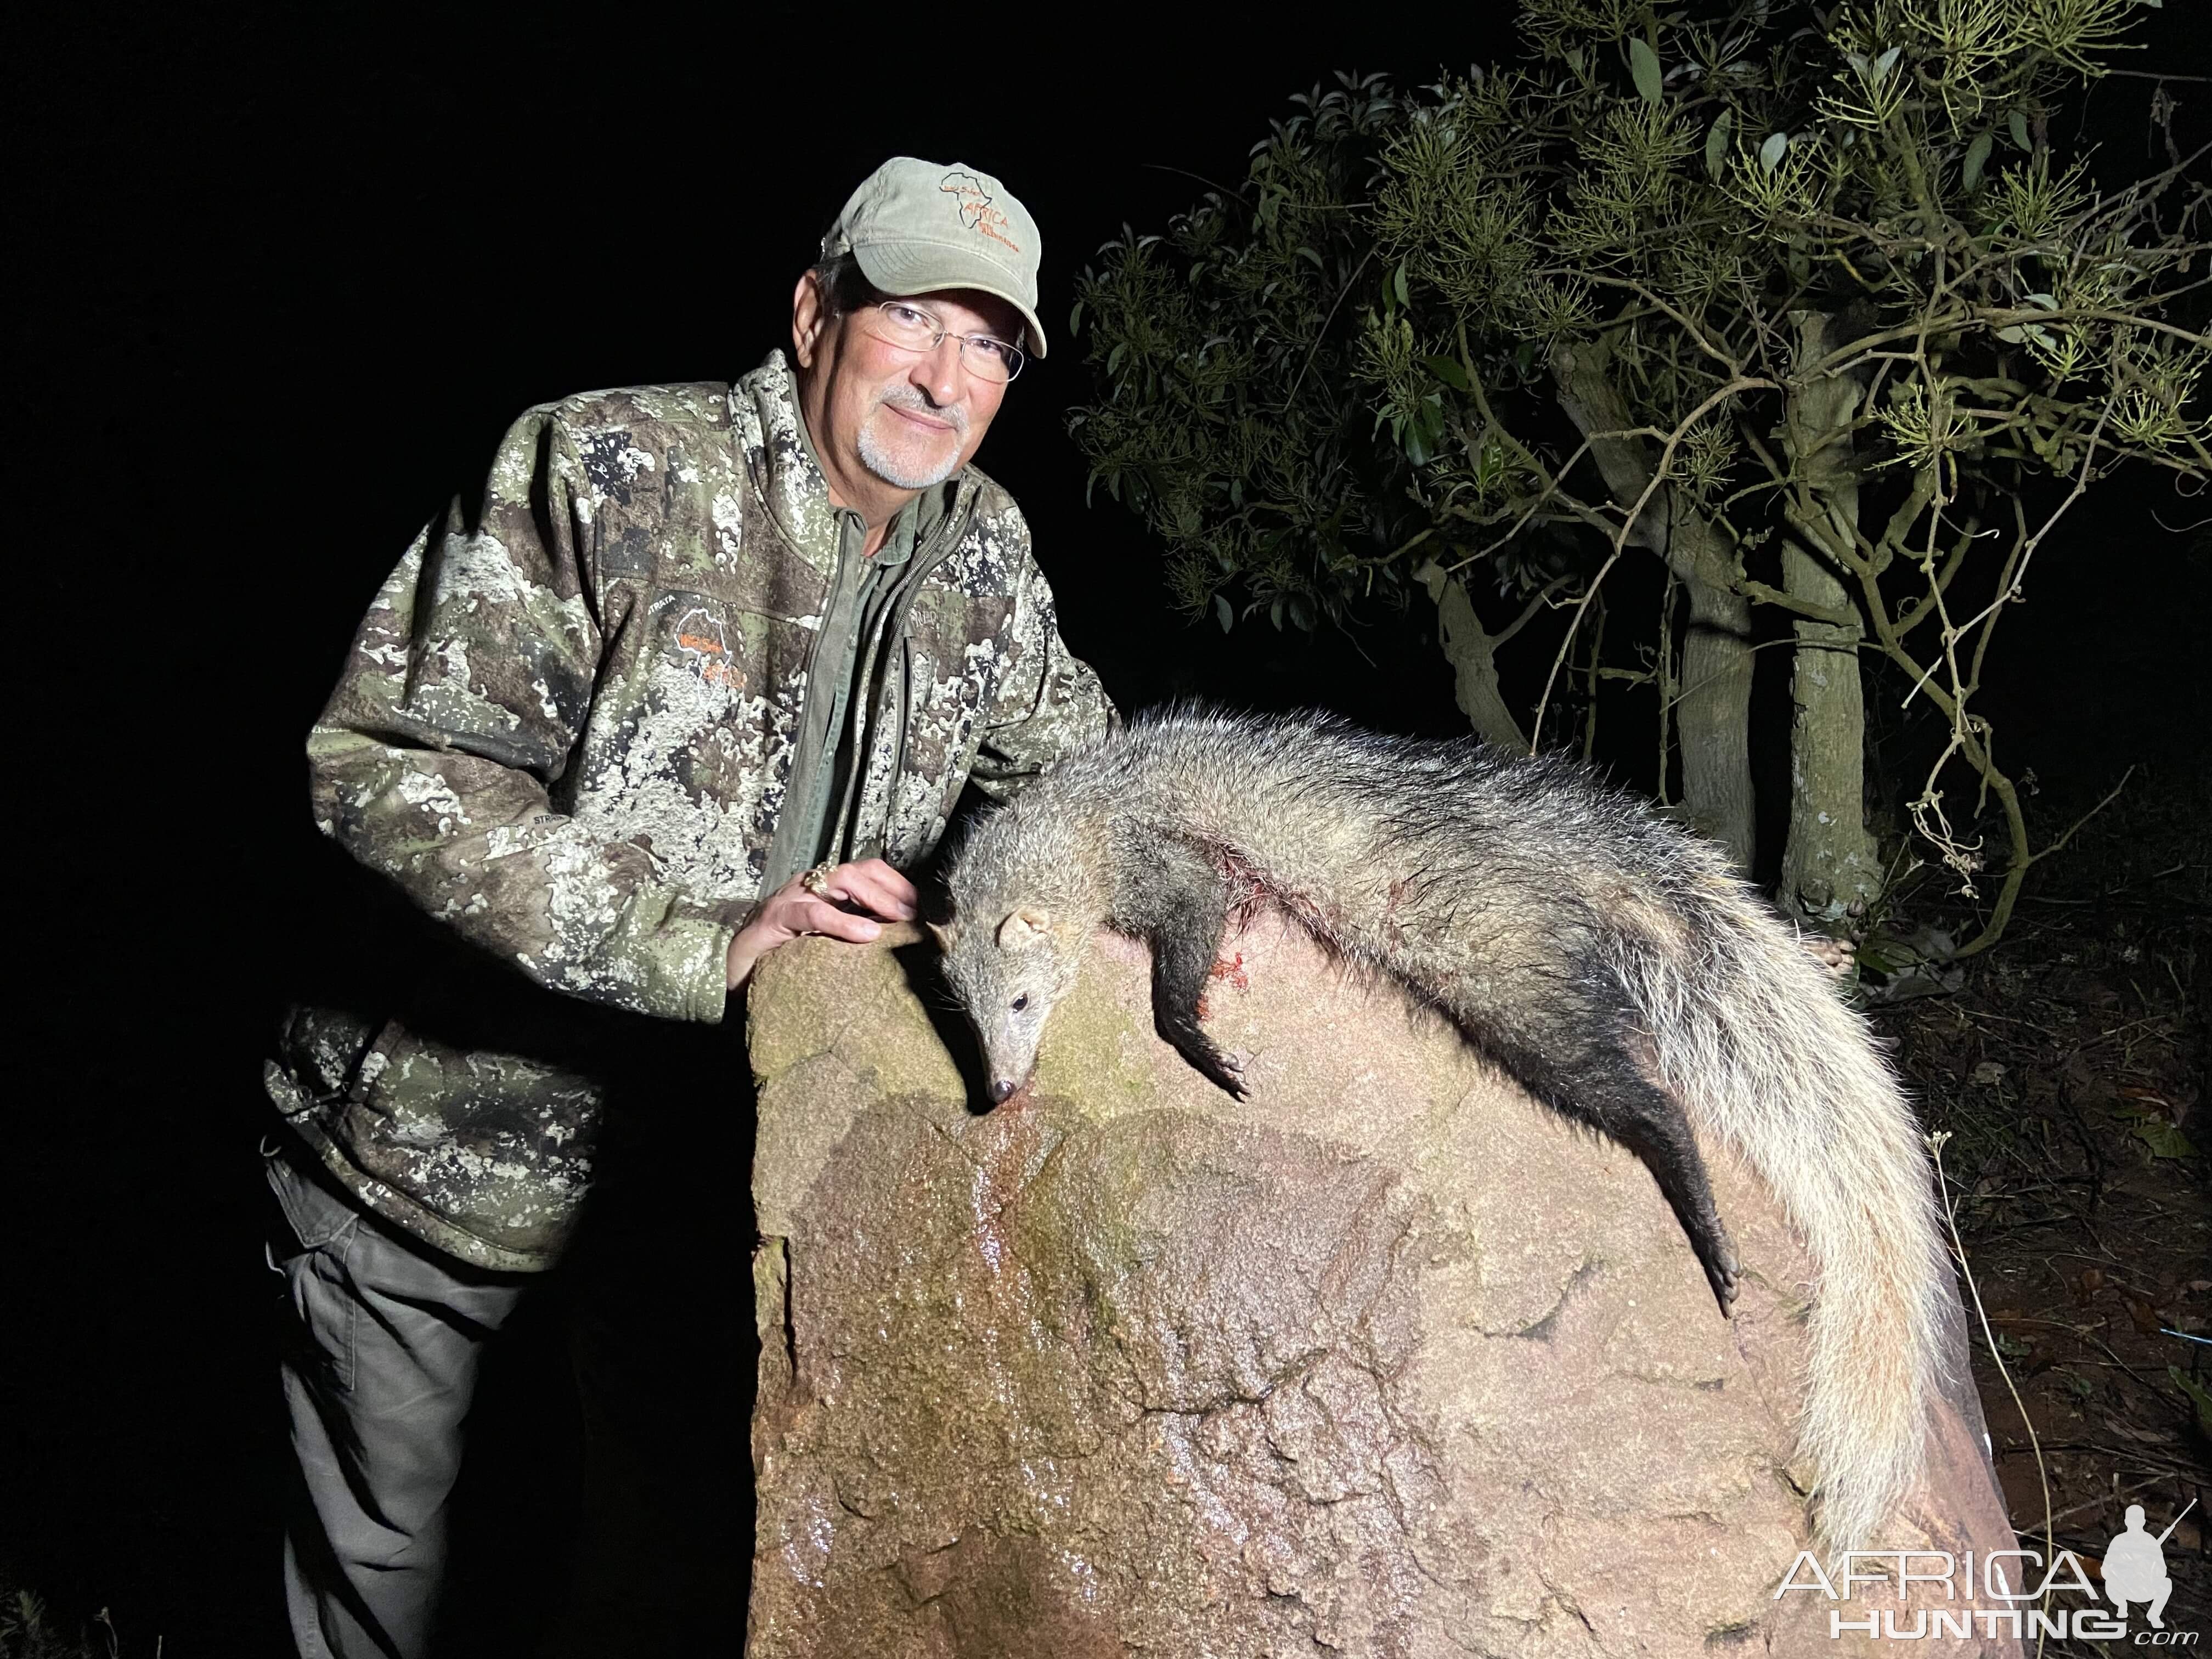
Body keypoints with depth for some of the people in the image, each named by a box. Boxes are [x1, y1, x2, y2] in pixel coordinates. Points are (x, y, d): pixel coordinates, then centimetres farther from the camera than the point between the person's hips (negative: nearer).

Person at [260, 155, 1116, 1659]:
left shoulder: (982, 551, -2)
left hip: (717, 1153, 5)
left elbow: (1076, 760, 13)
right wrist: (704, 943, -34)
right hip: (450, 1137, -4)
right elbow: (386, 764, -26)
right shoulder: (606, 470, -21)